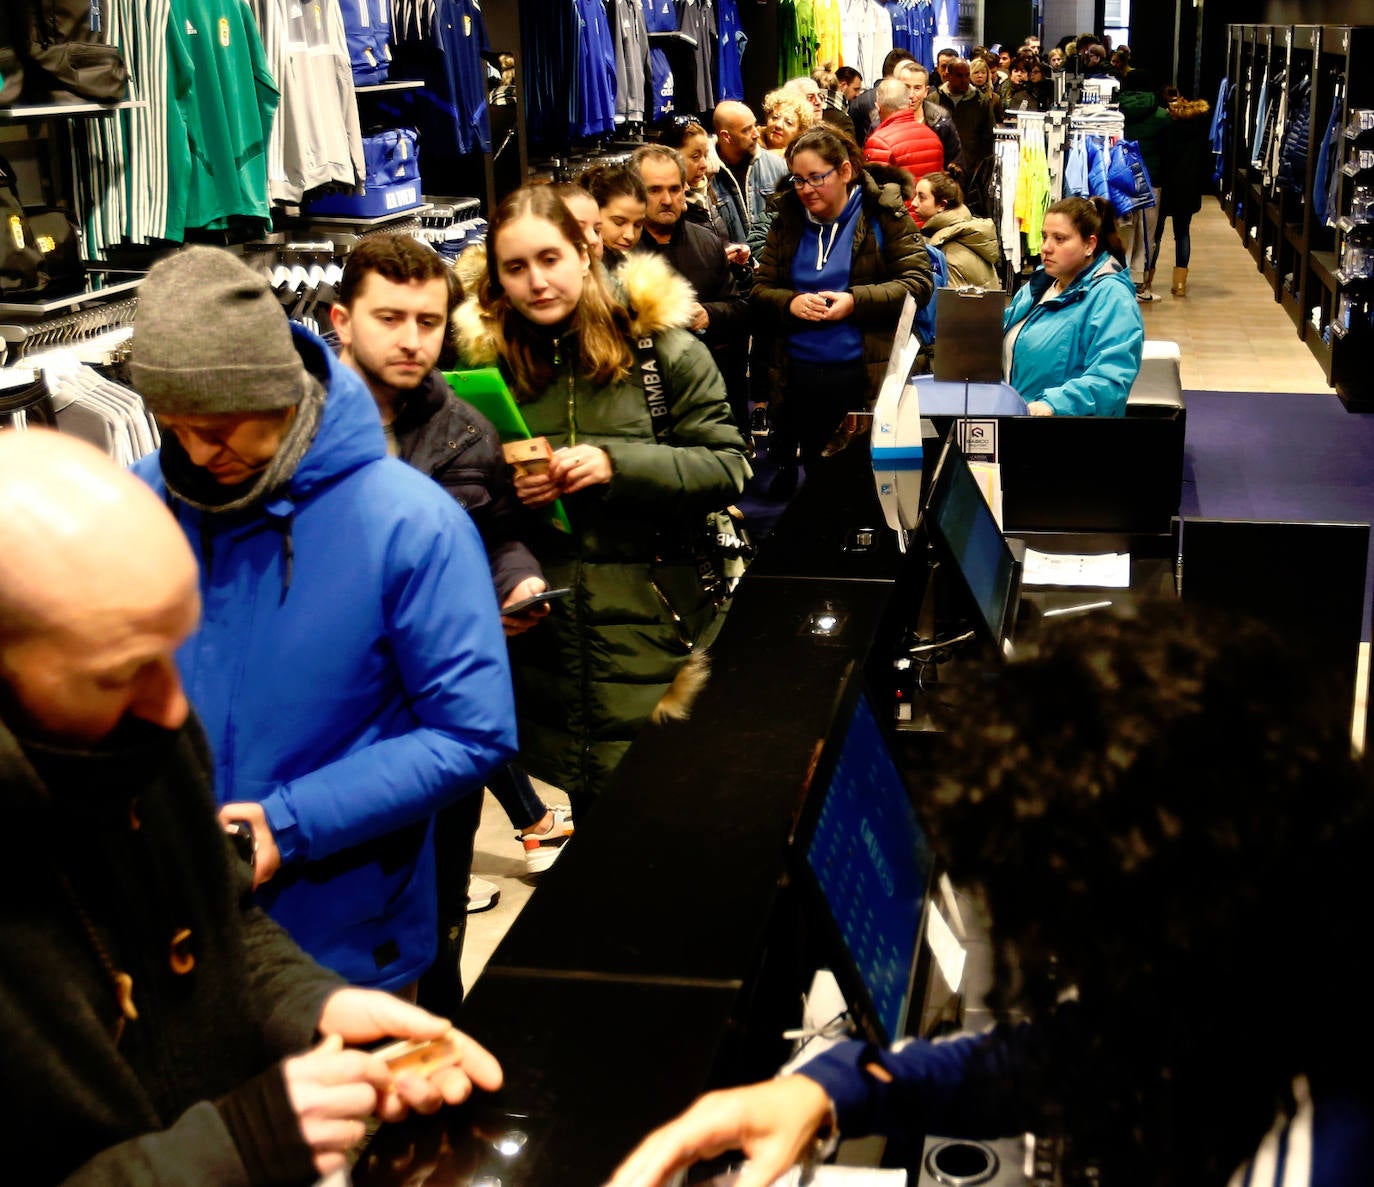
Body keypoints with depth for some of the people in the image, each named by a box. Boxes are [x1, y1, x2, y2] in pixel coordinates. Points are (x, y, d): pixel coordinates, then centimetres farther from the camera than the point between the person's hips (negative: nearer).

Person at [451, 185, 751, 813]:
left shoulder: (658, 345, -2)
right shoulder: (485, 360, 7)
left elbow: (727, 467, -5)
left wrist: (618, 464, -17)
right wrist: (506, 490, -6)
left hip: (652, 620, -2)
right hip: (545, 634, 3)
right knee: (591, 808, 11)